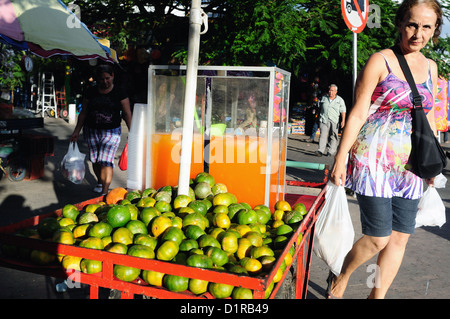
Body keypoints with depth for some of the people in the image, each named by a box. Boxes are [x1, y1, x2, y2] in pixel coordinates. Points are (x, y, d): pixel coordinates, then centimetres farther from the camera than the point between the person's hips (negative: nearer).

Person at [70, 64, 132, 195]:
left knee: (106, 161, -12)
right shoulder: (91, 92, 3)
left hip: (111, 131, -3)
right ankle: (100, 182, 38)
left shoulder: (119, 92, -3)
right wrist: (77, 131, 8)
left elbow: (127, 113, -1)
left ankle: (105, 192, -8)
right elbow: (83, 113, 9)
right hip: (91, 130, 3)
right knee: (95, 160, 11)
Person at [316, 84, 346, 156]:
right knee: (323, 135, -12)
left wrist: (343, 120, -9)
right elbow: (320, 108, 22)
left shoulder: (340, 100, 6)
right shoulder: (324, 98, 13)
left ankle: (331, 151, 13)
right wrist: (318, 118, 22)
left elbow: (343, 111, 3)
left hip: (334, 121, 0)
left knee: (333, 137, 4)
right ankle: (320, 151, -17)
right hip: (324, 120, 1)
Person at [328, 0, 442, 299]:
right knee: (378, 238, -4)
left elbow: (429, 118, 18)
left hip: (409, 166, 6)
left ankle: (377, 296, 25)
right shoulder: (380, 61, -6)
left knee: (400, 237, 8)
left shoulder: (430, 67, 12)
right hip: (374, 160, -6)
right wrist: (341, 157, -13)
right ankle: (340, 277, 25)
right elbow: (358, 113, -8)